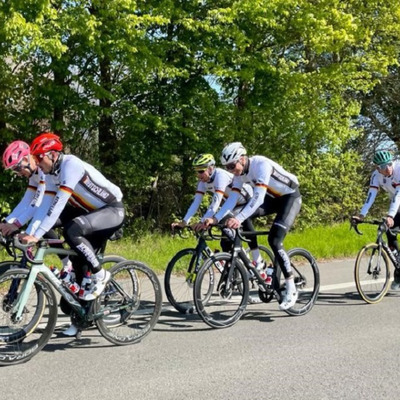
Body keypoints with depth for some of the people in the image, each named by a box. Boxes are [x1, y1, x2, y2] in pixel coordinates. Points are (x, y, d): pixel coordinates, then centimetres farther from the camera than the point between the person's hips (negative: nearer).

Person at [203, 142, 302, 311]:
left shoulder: (261, 164, -32)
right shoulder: (240, 172, -8)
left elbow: (258, 197, -40)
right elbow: (232, 199, -11)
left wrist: (238, 219, -51)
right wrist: (215, 218, -25)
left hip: (290, 197, -7)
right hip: (273, 198, 8)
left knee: (274, 240, -21)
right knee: (244, 215, -15)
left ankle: (291, 290, -11)